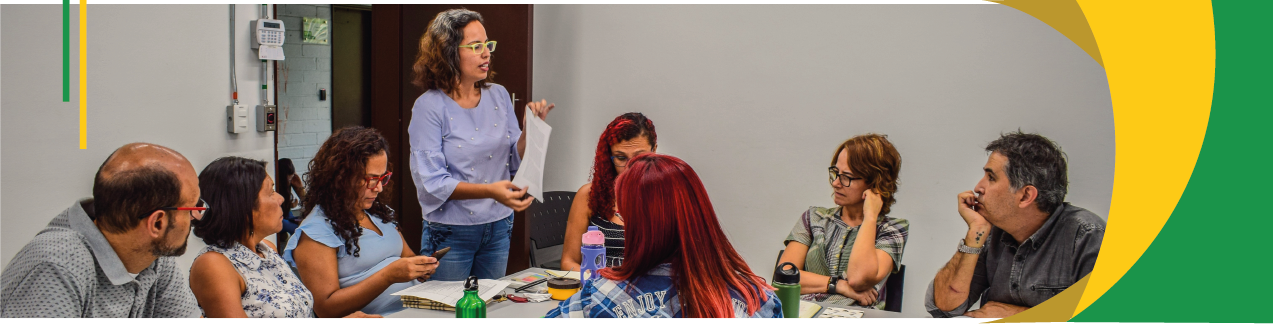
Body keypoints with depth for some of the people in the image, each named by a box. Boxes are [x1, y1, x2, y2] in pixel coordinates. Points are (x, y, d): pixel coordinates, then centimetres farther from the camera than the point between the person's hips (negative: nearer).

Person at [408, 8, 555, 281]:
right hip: (451, 234, -5)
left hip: (498, 229, 5)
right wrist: (490, 191, -30)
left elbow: (516, 160, 7)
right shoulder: (429, 107, -13)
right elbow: (432, 183, -18)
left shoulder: (498, 95, 2)